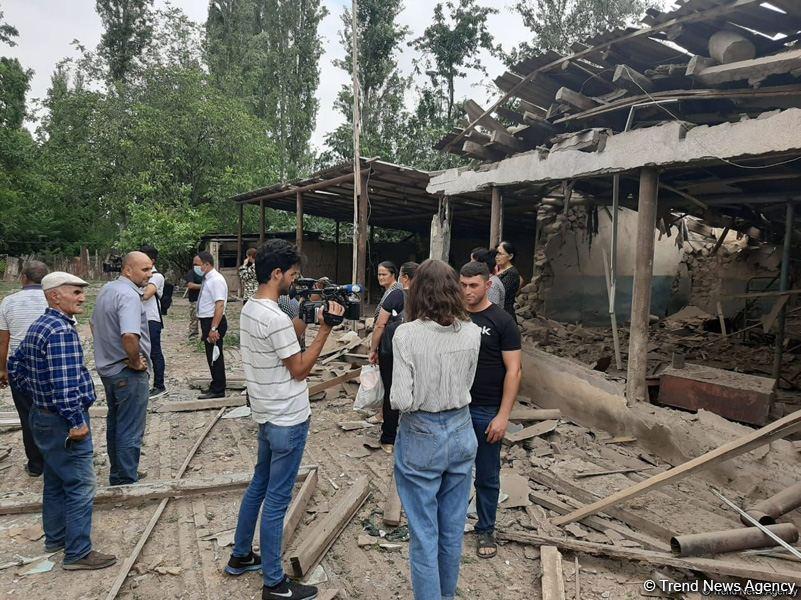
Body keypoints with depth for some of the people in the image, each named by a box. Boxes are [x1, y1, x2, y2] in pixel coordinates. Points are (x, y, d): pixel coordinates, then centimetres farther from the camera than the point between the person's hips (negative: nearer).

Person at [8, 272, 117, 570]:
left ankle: (55, 537, 36)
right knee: (80, 486, -1)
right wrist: (77, 422, -21)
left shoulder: (39, 326, 9)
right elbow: (65, 384, -27)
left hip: (44, 415, 10)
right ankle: (78, 553, 8)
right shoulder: (62, 330, -23)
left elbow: (15, 365, 21)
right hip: (64, 421, -10)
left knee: (56, 481, 22)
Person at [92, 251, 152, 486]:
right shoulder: (129, 295, -23)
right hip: (128, 373, -10)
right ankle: (127, 482, 10)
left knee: (115, 424, 20)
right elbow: (129, 336, -36)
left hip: (108, 368, 10)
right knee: (130, 431, 1)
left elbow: (94, 325, 21)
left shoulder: (107, 289, 9)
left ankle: (118, 476, 35)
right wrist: (136, 362, -21)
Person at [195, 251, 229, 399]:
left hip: (214, 322, -10)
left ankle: (218, 391, 9)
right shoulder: (207, 279, 12)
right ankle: (215, 386, 30)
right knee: (211, 356, 17)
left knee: (215, 356, -2)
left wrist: (213, 328, -28)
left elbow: (220, 305, -25)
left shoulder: (216, 280, -17)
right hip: (206, 321, 10)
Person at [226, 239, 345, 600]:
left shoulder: (249, 309, 6)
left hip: (267, 416, 10)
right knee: (276, 500, 2)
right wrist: (325, 328, -16)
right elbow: (300, 370, -17)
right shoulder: (276, 319, -24)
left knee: (259, 486, 23)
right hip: (288, 420, -10)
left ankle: (240, 557, 39)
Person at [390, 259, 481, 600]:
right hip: (461, 433, 5)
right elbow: (466, 384, 7)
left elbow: (401, 400, -19)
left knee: (424, 534, 10)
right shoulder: (472, 333, -5)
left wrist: (396, 397, 2)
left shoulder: (406, 334, -18)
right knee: (453, 529, 21)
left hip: (421, 437, -4)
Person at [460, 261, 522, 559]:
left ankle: (485, 530, 29)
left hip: (486, 411, -3)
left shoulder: (502, 321, -8)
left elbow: (513, 370, -9)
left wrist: (503, 416, -14)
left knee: (487, 476, 11)